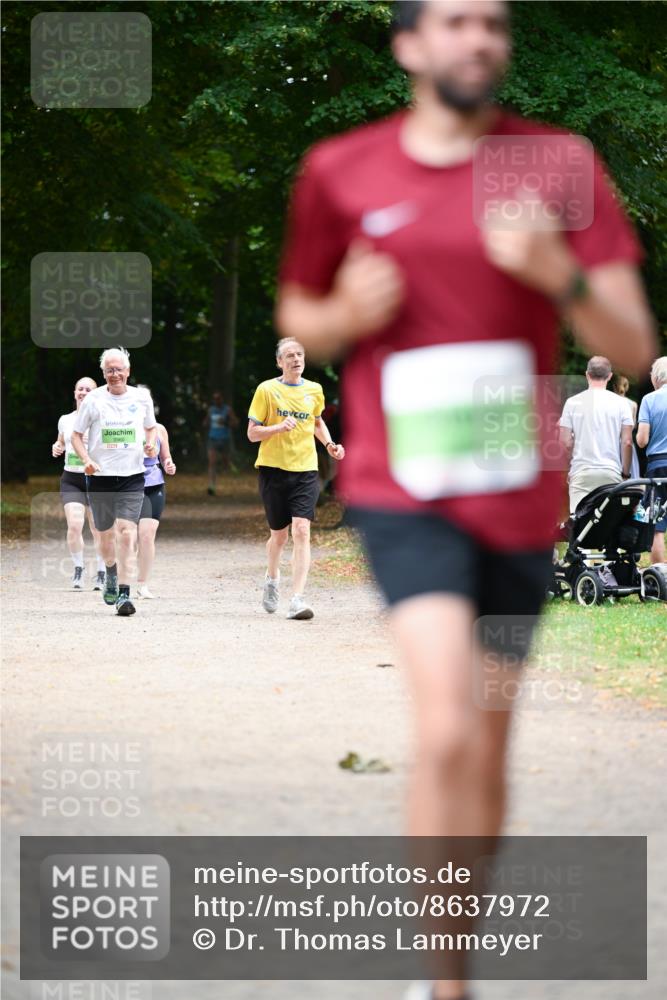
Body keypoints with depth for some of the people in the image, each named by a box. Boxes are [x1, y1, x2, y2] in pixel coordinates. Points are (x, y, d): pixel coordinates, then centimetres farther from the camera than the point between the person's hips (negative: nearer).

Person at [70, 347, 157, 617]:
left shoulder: (141, 397, 4)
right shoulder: (94, 399, 0)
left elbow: (151, 427, 21)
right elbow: (76, 435, 7)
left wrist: (151, 444, 0)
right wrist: (86, 460, -10)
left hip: (132, 476, -1)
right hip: (100, 476, 1)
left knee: (127, 533, -16)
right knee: (106, 534, 12)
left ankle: (124, 594, -19)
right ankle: (111, 572, 45)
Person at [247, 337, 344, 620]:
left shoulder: (314, 391, 8)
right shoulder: (267, 390, -3)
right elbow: (252, 433, -2)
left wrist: (329, 444, 11)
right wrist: (280, 427, -19)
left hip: (305, 470, 1)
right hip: (274, 469, -1)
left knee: (301, 531, -15)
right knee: (279, 534, 9)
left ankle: (297, 599, -20)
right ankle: (272, 578, 42)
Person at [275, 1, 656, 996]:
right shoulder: (339, 172, 2)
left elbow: (634, 350, -3)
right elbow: (296, 317, 17)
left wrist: (559, 275, -22)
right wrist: (347, 314, -7)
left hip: (518, 498, 2)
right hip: (403, 492, -2)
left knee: (489, 752, 11)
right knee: (449, 728, -22)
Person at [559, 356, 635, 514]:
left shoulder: (572, 403, 2)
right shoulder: (620, 403, 1)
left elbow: (566, 441, 1)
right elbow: (627, 442, -1)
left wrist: (569, 469, 15)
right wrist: (626, 473, 9)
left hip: (581, 471, 0)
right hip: (611, 471, 0)